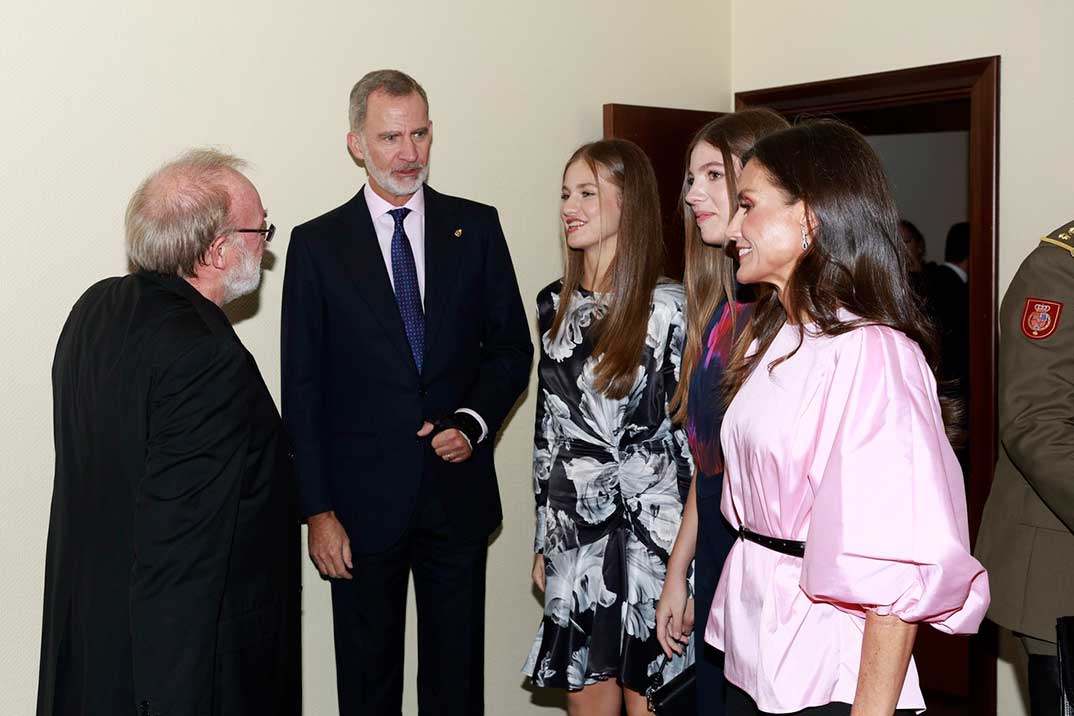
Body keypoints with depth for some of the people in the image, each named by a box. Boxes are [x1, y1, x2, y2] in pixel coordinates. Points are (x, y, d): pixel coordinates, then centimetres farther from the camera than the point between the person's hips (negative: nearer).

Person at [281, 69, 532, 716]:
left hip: (458, 491, 1)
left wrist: (474, 422, -10)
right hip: (364, 501, -1)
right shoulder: (318, 244, -1)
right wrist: (318, 510, -6)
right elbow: (303, 389, -2)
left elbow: (513, 347, 9)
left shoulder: (476, 227, 3)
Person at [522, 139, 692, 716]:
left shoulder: (668, 307, -10)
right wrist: (543, 541, 14)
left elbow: (692, 430, -8)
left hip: (647, 534, -5)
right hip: (573, 537, 5)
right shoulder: (556, 303, 7)